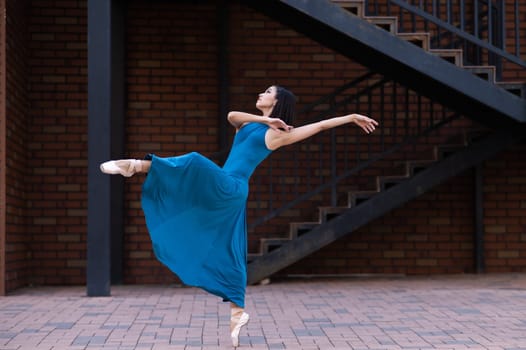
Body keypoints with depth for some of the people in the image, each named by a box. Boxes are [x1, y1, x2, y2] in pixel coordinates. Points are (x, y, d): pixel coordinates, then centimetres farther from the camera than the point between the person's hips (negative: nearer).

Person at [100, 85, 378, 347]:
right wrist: (266, 119, -2)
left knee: (195, 162, -31)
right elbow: (231, 115, 0)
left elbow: (321, 125, 4)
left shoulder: (278, 134, 3)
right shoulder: (249, 124, 21)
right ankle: (238, 311, 8)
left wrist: (352, 117, 4)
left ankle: (137, 165, -29)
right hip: (221, 190, 7)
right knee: (229, 254, 6)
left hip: (231, 189, -7)